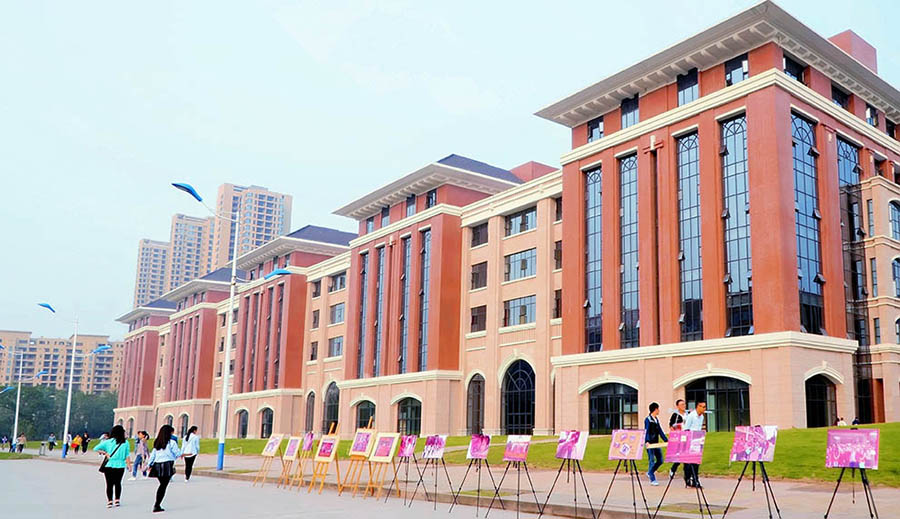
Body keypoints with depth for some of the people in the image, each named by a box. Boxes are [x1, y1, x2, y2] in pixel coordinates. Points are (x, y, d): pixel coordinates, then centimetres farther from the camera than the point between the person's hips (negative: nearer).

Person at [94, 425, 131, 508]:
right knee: (118, 483, 15)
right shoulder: (125, 443, -3)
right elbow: (127, 456, -3)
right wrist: (129, 466, 5)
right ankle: (117, 500, 19)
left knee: (109, 484, 5)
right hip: (120, 465, 1)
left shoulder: (108, 442, -2)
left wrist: (105, 453, 2)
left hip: (109, 465, -1)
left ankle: (109, 501, 2)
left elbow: (95, 449, -4)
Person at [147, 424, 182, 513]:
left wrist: (149, 465, 17)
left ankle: (157, 505, 16)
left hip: (157, 466, 6)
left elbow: (153, 455, 12)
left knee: (162, 485, 16)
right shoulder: (171, 442, -6)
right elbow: (178, 454, 0)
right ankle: (156, 506, -7)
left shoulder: (157, 443, 11)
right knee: (163, 486, -2)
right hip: (167, 466, -6)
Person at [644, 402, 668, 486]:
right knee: (651, 461, -4)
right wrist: (647, 441, -30)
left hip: (656, 443, 8)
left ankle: (649, 473, 27)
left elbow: (660, 431, 19)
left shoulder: (657, 419, 14)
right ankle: (652, 479, 4)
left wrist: (666, 440, 17)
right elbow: (646, 431, -17)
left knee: (660, 460, 9)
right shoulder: (648, 419, -9)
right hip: (650, 444, -8)